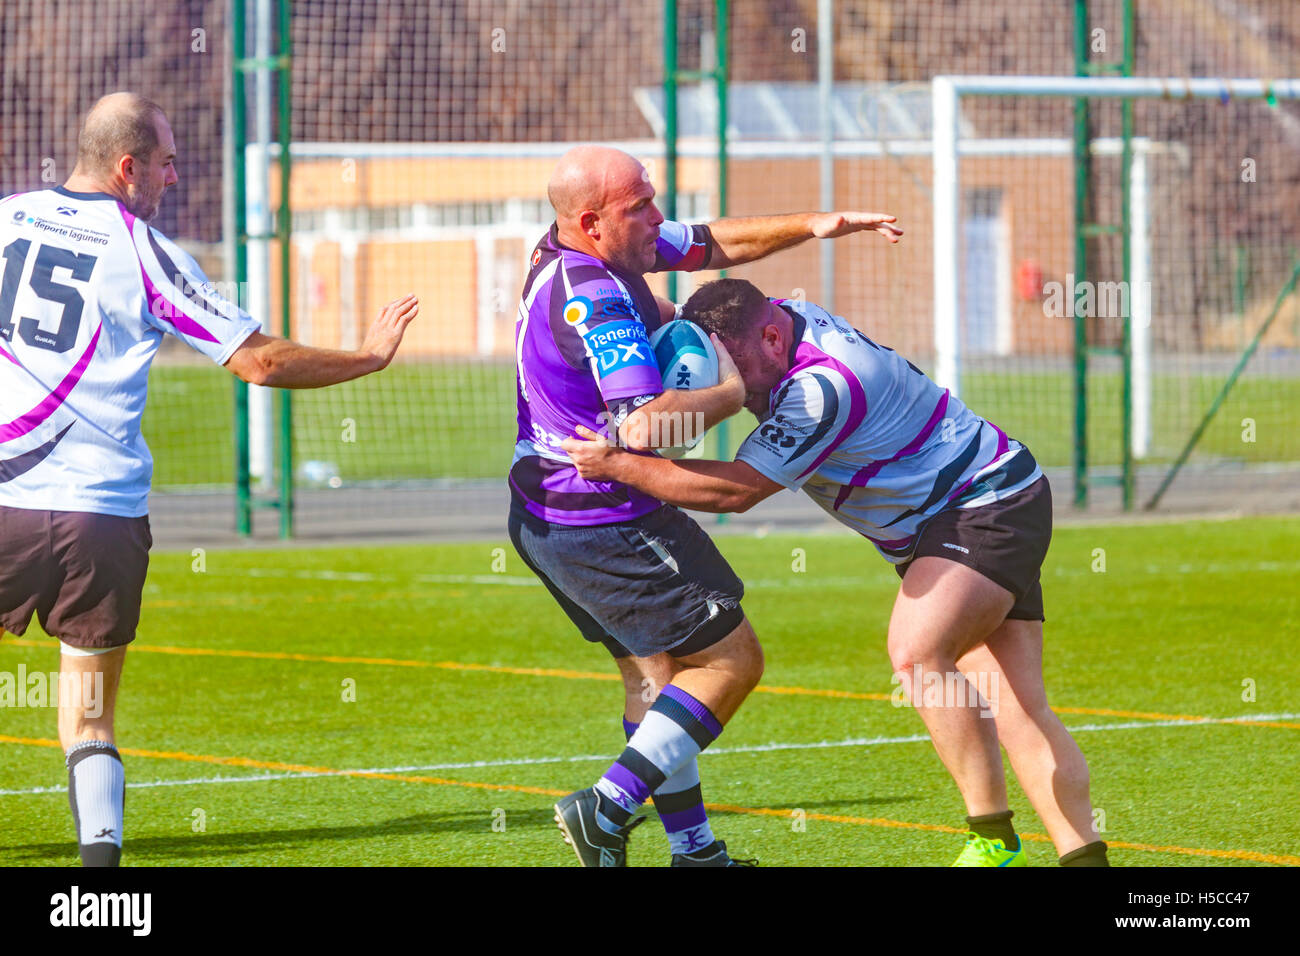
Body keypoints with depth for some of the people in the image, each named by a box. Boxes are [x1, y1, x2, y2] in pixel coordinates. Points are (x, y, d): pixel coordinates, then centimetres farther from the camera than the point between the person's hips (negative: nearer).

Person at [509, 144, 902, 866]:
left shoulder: (577, 246, 4)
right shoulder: (594, 300, -26)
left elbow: (711, 244, 17)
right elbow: (645, 426, -36)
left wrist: (812, 227, 8)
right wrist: (731, 392, -20)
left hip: (545, 520, 10)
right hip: (603, 527, -10)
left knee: (654, 675, 17)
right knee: (731, 658, -2)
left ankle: (693, 850, 19)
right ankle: (607, 811, -8)